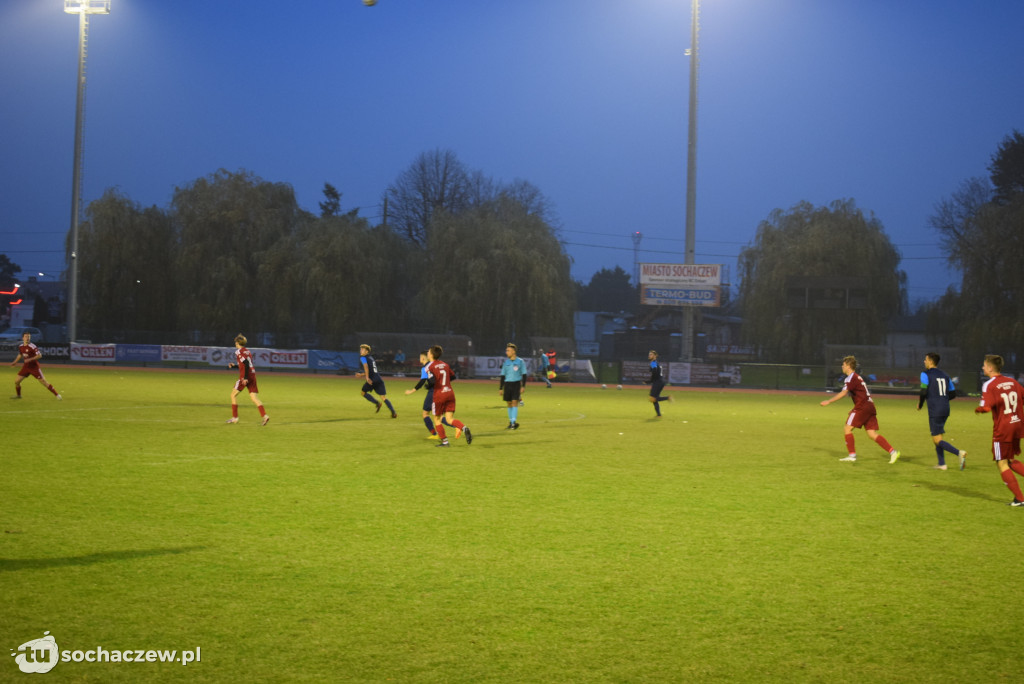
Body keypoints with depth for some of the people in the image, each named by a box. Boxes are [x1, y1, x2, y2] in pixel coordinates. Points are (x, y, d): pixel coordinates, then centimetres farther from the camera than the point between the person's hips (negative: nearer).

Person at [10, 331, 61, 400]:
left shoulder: (32, 346, -18)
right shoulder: (20, 346, 2)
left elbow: (39, 355, -21)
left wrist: (30, 359, -28)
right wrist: (15, 362, 15)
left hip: (34, 367, -6)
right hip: (26, 367, 6)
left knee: (43, 382, -9)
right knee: (17, 381, 4)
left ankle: (57, 394, -4)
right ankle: (18, 395, 29)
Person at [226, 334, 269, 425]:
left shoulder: (238, 351, -5)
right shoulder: (248, 351, 19)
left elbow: (246, 363, -18)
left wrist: (245, 378, -22)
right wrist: (234, 365, 35)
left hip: (245, 377, -7)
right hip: (253, 376, 7)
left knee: (233, 395, 8)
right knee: (254, 398, 1)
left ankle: (234, 417, 8)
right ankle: (264, 415, -17)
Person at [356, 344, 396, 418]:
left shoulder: (363, 358, 2)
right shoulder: (371, 358, 25)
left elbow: (366, 366, -17)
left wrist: (367, 377, -23)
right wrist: (361, 375, 36)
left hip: (372, 380, -7)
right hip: (379, 379, 7)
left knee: (363, 392, 16)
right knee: (384, 397, 4)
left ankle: (377, 403, 1)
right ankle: (393, 412, -10)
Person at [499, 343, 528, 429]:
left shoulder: (520, 361, -1)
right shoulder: (506, 362, 9)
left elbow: (524, 374, 1)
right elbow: (503, 376, 13)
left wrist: (523, 386, -7)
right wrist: (500, 388, 10)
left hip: (516, 383, -4)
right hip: (507, 384, 4)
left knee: (514, 402, -12)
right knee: (509, 403, 6)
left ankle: (514, 422, -12)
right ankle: (511, 422, 16)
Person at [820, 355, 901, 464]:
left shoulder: (851, 378, -8)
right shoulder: (857, 377, 23)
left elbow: (843, 393, -20)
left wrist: (829, 401, -17)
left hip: (862, 407, -9)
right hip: (870, 406, 9)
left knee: (847, 428, -3)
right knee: (872, 434, 4)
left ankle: (852, 455, -3)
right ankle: (893, 451, -6)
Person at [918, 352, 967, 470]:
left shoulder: (925, 374, -6)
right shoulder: (944, 374, 14)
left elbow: (924, 392, -15)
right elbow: (953, 394, 13)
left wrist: (920, 404, 3)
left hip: (934, 410, -7)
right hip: (945, 409, 7)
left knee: (937, 440, -5)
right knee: (938, 437, 19)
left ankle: (959, 453, -23)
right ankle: (942, 464, 19)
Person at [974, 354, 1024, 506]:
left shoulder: (989, 385, -12)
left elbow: (986, 408, -23)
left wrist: (977, 409, -2)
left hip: (1002, 429, -7)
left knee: (1002, 464, 3)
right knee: (1011, 461, 21)